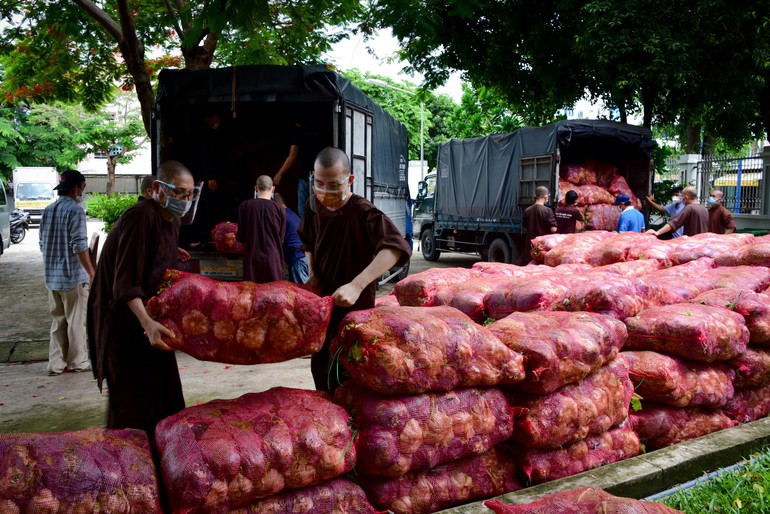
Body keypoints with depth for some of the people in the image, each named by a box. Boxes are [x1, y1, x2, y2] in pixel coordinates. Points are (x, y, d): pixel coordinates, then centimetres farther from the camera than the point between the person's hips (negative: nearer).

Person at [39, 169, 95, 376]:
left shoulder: (47, 211, 10)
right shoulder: (75, 210, -14)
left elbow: (43, 244, 16)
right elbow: (79, 246, -18)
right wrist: (92, 273, -13)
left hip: (52, 276, 7)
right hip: (73, 275, -7)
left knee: (57, 321, 14)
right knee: (76, 321, 5)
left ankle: (56, 363, 16)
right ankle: (77, 362, 13)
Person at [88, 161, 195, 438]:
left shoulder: (171, 220, 6)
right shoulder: (140, 217, -23)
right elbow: (125, 283, -30)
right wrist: (147, 323, -43)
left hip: (149, 315, 9)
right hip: (123, 319, -9)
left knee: (166, 399, 15)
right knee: (134, 404, -4)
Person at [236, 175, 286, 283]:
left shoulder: (245, 206, -4)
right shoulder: (280, 209, -5)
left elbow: (240, 237, 1)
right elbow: (281, 239, 5)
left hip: (252, 258, 1)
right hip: (272, 258, -1)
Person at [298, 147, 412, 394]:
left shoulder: (362, 213, -24)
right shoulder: (315, 204, -4)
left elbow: (396, 247, -40)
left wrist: (357, 285, -47)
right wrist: (313, 273, 1)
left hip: (353, 309, -7)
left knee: (341, 381, 0)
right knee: (319, 369, 20)